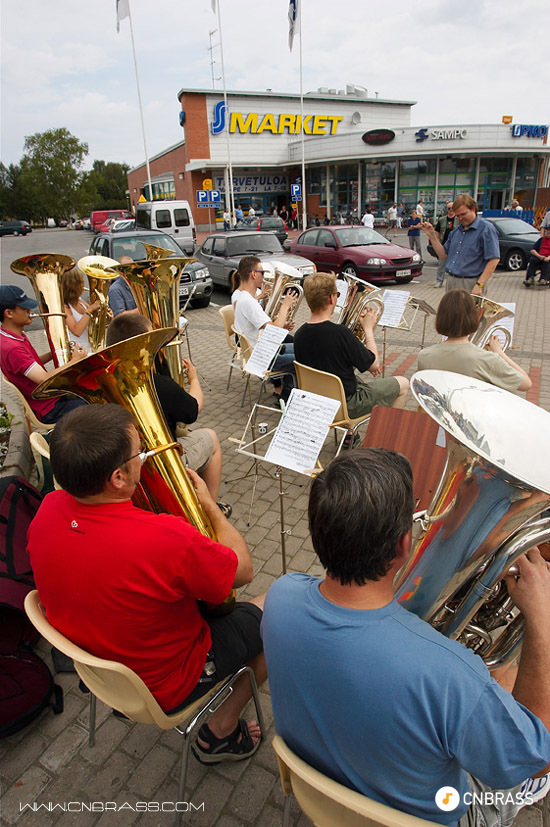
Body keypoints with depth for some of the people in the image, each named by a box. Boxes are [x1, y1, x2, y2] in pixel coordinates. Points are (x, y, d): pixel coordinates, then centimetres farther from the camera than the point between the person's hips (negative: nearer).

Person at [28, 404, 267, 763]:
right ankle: (221, 730, 19)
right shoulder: (164, 539, -40)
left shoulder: (48, 511, -19)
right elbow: (243, 570, -20)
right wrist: (211, 505, -9)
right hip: (164, 687, -6)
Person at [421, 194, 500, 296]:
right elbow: (444, 256, 16)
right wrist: (431, 235, 8)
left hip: (469, 285, -6)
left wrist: (479, 285, -21)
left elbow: (494, 260, -13)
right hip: (450, 283, 6)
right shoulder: (457, 230, 16)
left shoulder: (486, 229, -6)